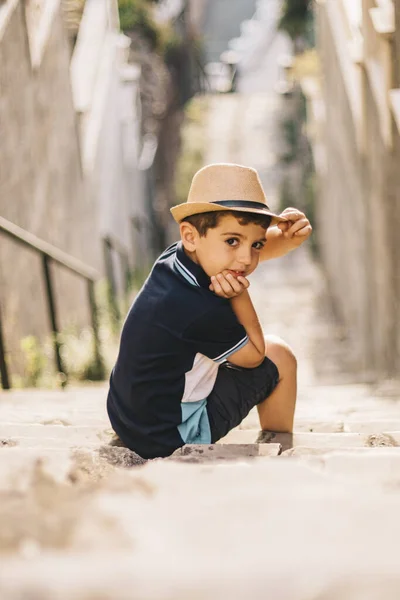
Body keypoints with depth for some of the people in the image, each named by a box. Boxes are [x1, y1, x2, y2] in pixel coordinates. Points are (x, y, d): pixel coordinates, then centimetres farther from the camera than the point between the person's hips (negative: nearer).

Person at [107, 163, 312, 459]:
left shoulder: (177, 258, -7)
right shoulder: (199, 312, -31)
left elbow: (252, 243, 5)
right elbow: (254, 355, -12)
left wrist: (289, 236, -14)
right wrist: (239, 294, -18)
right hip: (174, 439, -8)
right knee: (279, 357, 4)